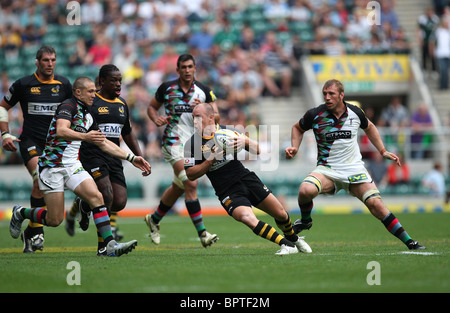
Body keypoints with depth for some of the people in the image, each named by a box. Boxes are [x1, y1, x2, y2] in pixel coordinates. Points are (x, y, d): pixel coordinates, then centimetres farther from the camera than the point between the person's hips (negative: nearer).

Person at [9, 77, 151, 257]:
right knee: (55, 220, -5)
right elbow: (61, 131, -30)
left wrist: (131, 158, 15)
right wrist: (85, 136, -46)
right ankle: (20, 213, 23)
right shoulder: (68, 106, -11)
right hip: (53, 166, -7)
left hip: (73, 166, 7)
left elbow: (104, 143, 20)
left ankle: (111, 245, -21)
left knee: (96, 197, -16)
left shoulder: (87, 116, 14)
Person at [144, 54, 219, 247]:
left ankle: (154, 220, 42)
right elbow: (152, 107, 12)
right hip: (173, 142, -4)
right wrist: (156, 119, -8)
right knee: (191, 185, -20)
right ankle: (202, 234, -21)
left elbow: (216, 117, -1)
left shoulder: (204, 91, 2)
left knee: (178, 188, 16)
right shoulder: (166, 88, -1)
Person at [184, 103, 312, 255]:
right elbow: (190, 174, -6)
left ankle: (294, 239, 35)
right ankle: (287, 245, -21)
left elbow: (258, 150, 5)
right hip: (228, 191, -3)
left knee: (281, 214, 3)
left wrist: (245, 141, -17)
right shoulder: (191, 144, -2)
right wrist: (211, 159, -16)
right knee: (248, 218, -30)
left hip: (247, 178, 3)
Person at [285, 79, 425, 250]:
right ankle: (305, 220, 1)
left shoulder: (355, 113, -2)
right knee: (305, 191, -32)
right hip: (327, 169, -1)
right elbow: (298, 128, 14)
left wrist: (383, 151, 16)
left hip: (354, 169, 1)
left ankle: (409, 242, -5)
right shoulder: (315, 115, -8)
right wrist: (294, 148, -3)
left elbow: (369, 127, 20)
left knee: (375, 204, -15)